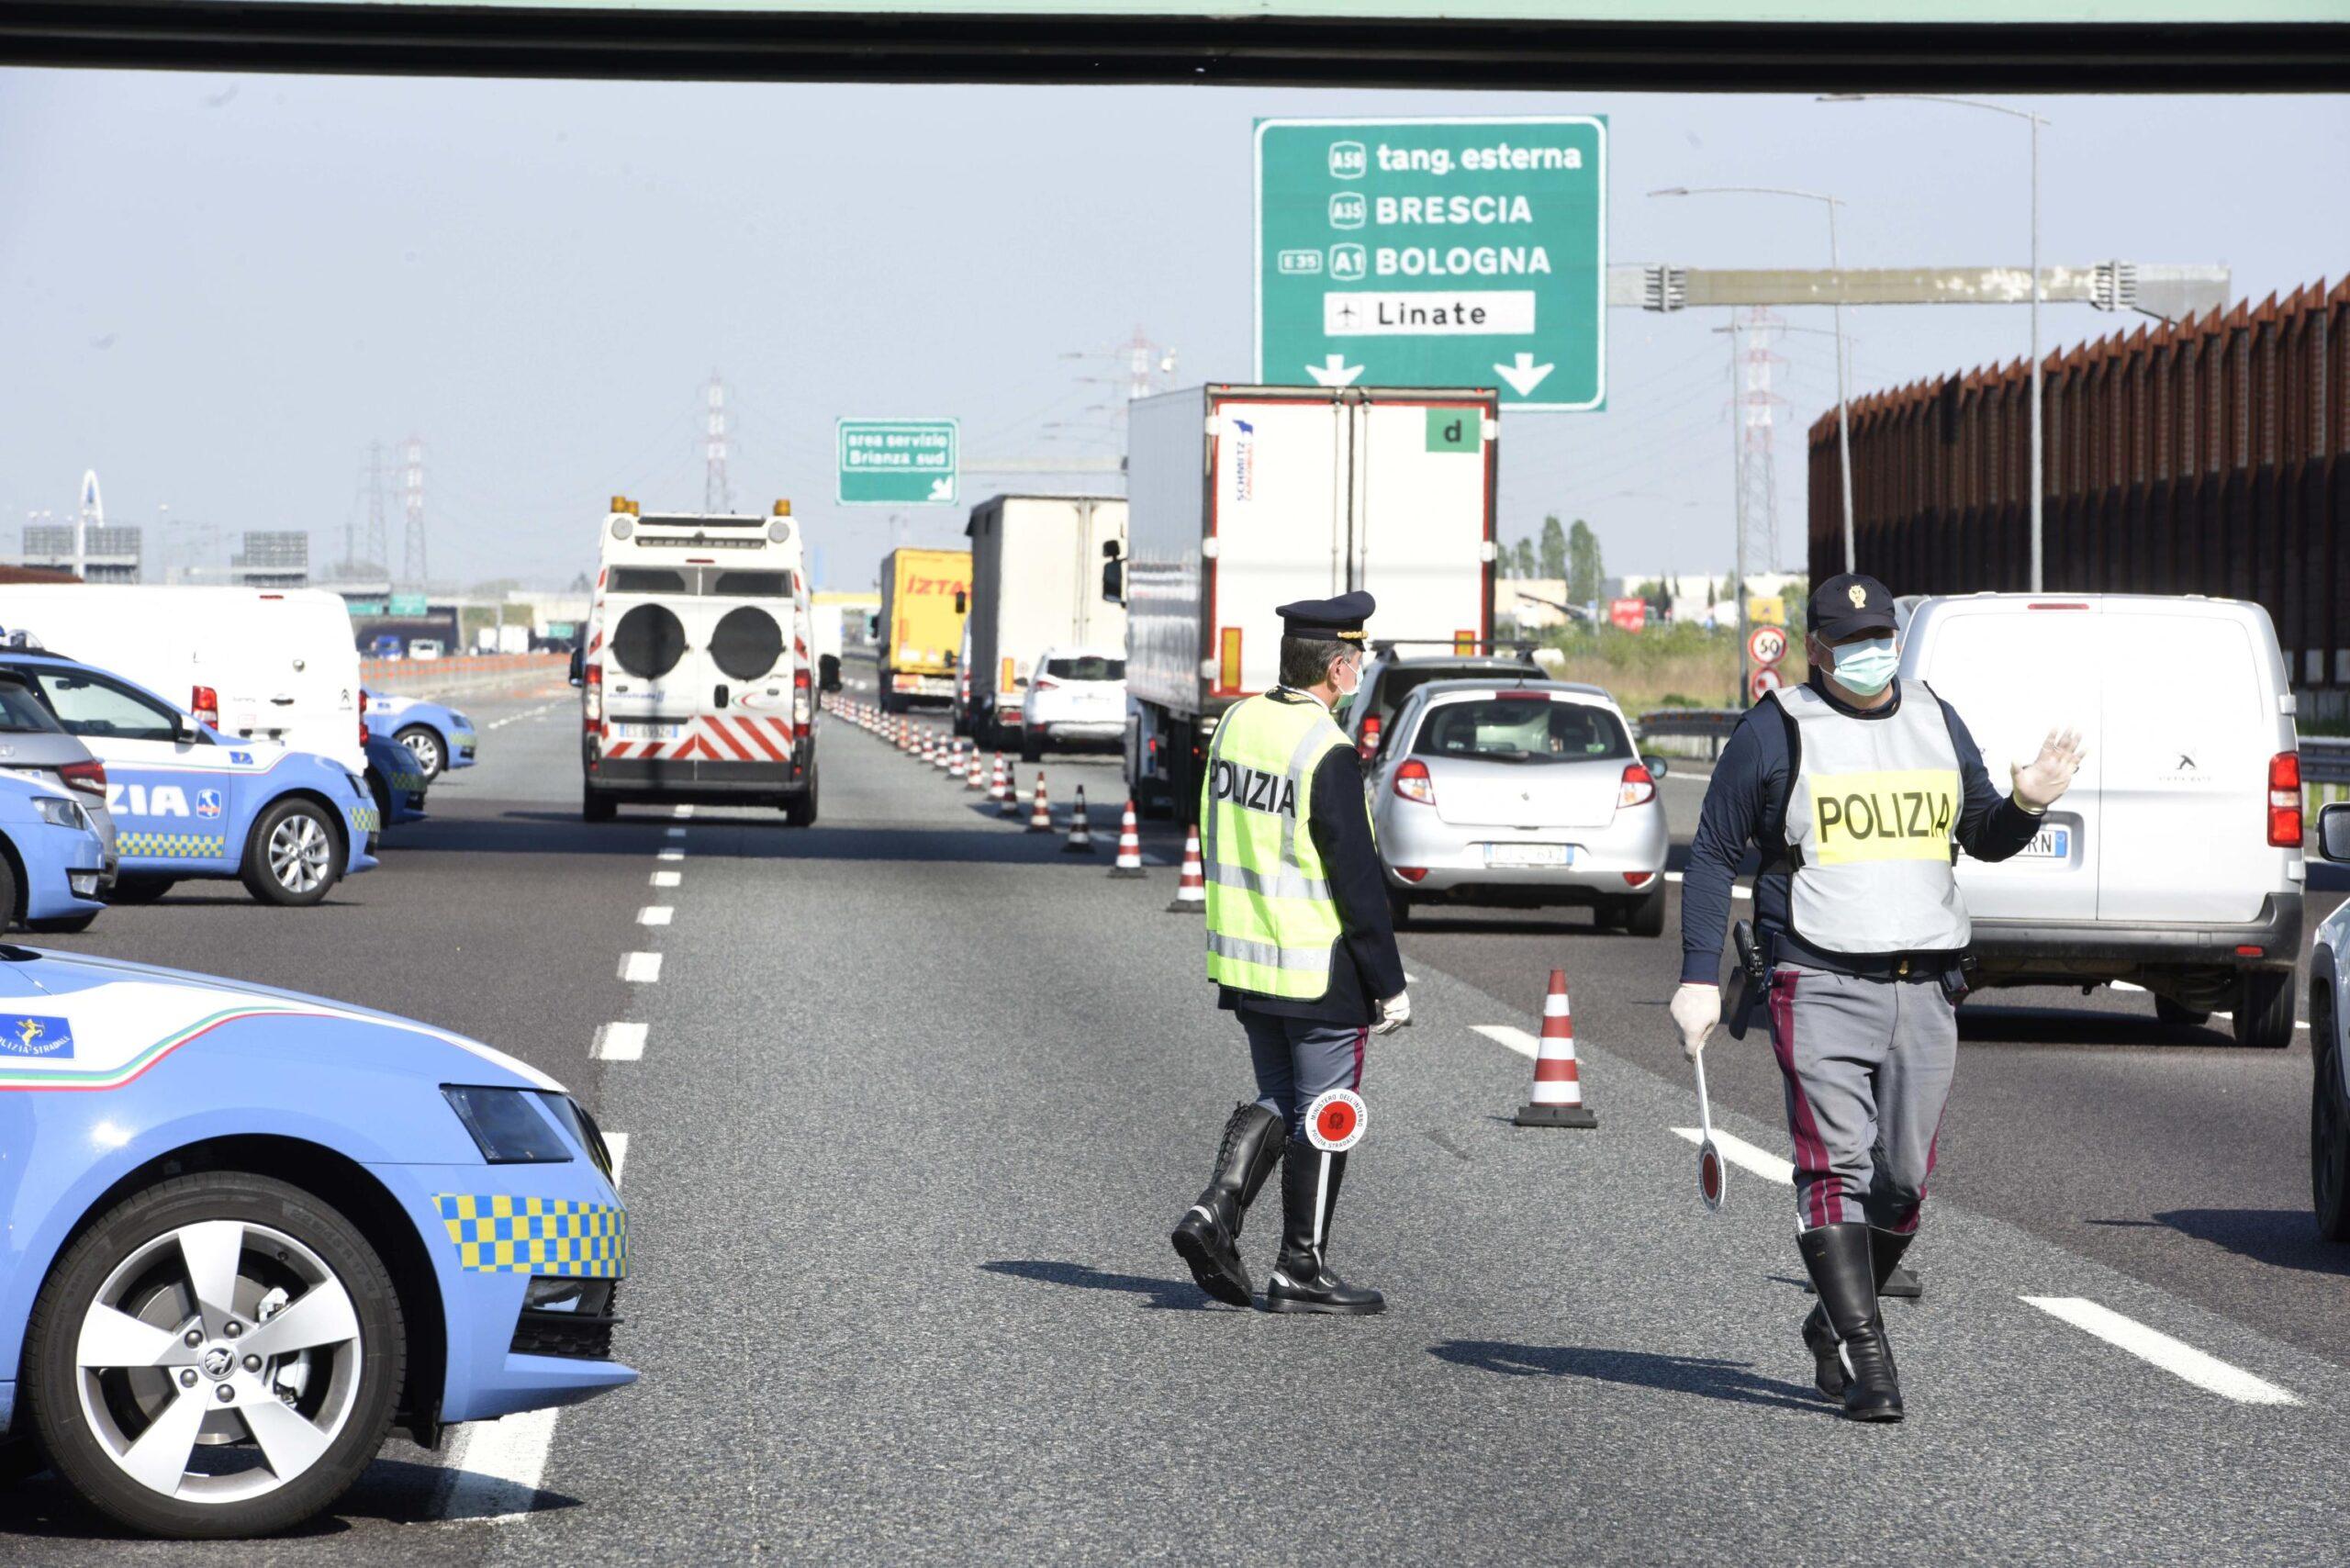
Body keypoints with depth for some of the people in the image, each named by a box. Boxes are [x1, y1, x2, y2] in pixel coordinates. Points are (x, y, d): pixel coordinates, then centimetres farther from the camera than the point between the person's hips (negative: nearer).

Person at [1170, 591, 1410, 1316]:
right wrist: (1390, 984, -11)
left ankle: (1215, 1212, 2)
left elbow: (1212, 845, 14)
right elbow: (1357, 880, -18)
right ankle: (1302, 1270, 9)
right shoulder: (1327, 753, -19)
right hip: (1319, 970, -7)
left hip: (1243, 962, 7)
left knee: (1277, 1102, 19)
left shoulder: (1235, 723, 4)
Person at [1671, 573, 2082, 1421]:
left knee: (1904, 1178, 3)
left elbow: (1984, 838, 23)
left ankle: (1833, 1327, 23)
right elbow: (1712, 855, 4)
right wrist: (1699, 977, -4)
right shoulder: (1775, 732, 1)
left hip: (1923, 990, 4)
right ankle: (1865, 1358, -16)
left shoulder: (1937, 722, 14)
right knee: (1837, 1167, -15)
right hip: (1820, 983, -4)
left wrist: (2024, 805, -1)